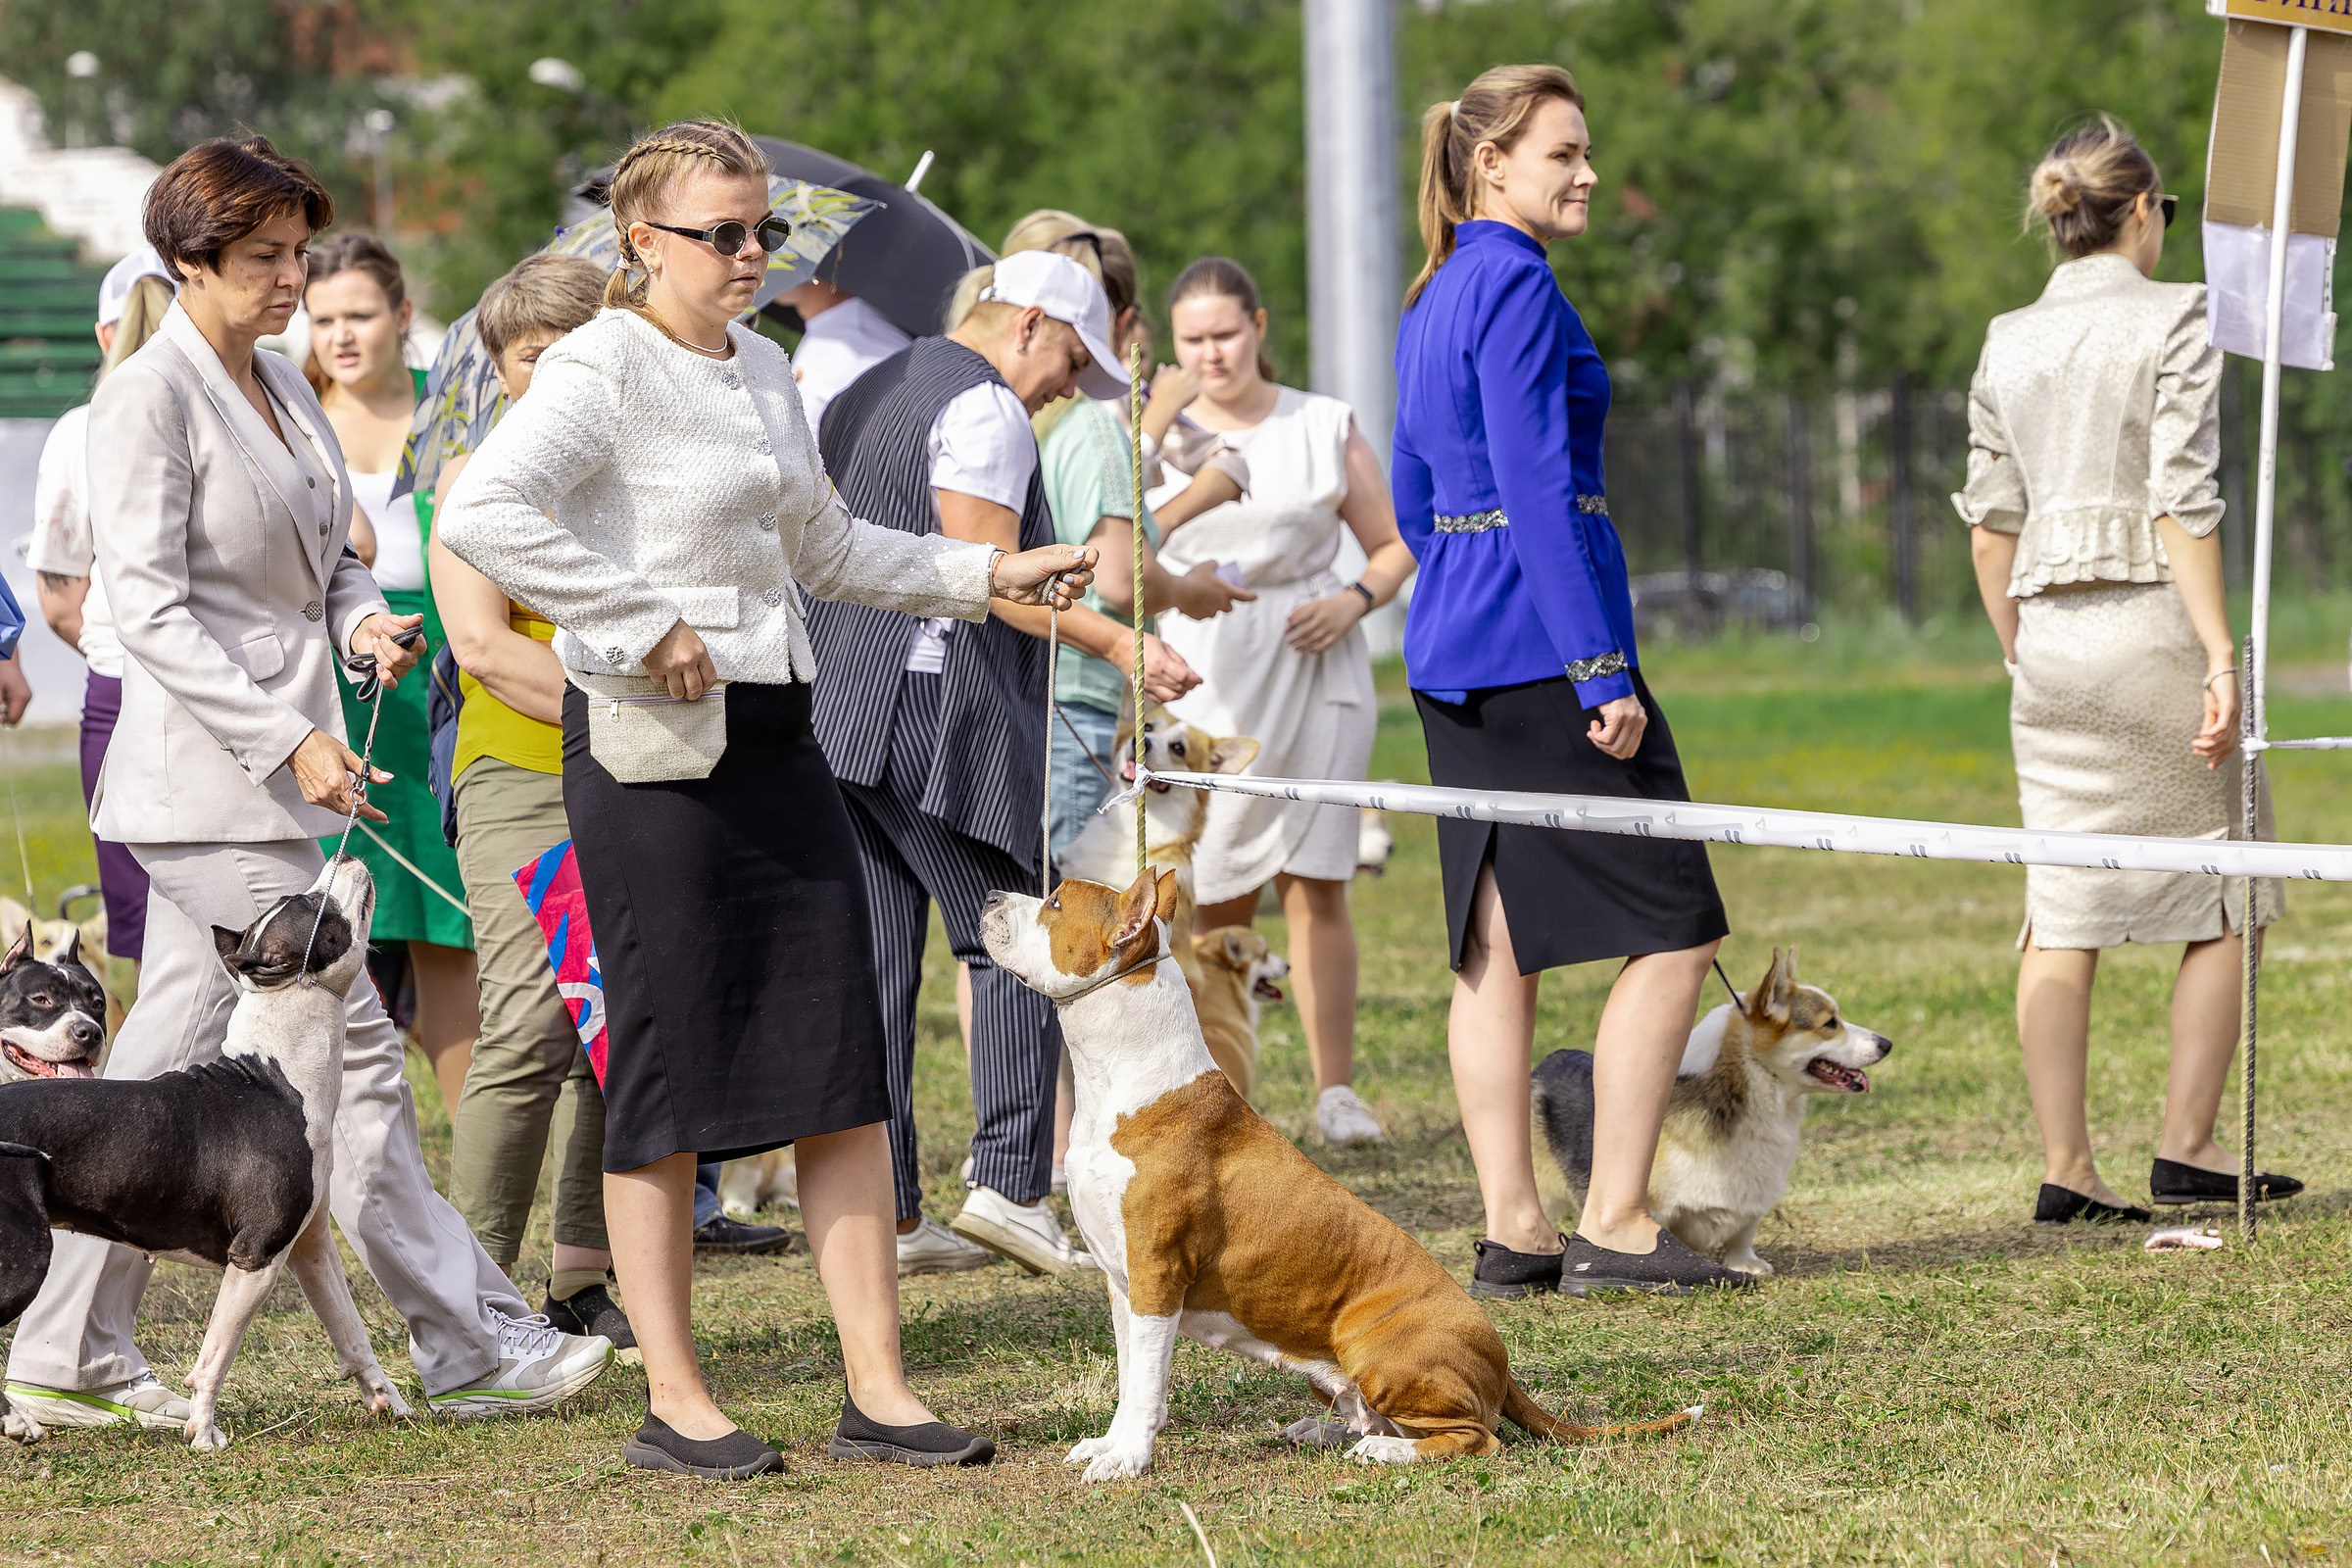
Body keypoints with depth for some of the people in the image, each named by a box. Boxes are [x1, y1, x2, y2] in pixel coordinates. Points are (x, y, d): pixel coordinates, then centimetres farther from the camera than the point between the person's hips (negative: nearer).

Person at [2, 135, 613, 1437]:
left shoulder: (281, 388, 15)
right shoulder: (151, 397, -12)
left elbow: (324, 559, 24)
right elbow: (150, 611, -17)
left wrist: (359, 622, 1)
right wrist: (289, 741, -22)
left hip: (267, 780, 9)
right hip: (210, 781, -9)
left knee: (170, 1061, 10)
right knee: (352, 1048, -7)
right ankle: (470, 1347, -3)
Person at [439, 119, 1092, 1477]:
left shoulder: (763, 369, 15)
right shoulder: (605, 368, -10)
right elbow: (483, 511, -26)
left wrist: (988, 574, 21)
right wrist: (646, 627, -23)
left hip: (778, 739, 8)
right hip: (655, 752, -8)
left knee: (844, 1069, 4)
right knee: (668, 1070, -2)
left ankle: (878, 1389, 7)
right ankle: (674, 1402, 7)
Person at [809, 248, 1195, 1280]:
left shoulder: (862, 400, 23)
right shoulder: (985, 410, -7)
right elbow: (987, 571, -16)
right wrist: (1119, 645, -15)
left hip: (835, 717, 9)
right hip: (937, 718, -8)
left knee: (875, 963, 6)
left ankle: (883, 1212, 4)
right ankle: (1009, 1183, -9)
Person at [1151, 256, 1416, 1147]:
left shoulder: (1323, 427, 8)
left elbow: (1395, 545, 13)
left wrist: (1355, 600, -6)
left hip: (1314, 671, 0)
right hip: (1202, 674, 1)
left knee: (1315, 883, -6)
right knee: (1217, 893, -2)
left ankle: (1336, 1090, -3)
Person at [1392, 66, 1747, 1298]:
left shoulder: (1437, 296, 16)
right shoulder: (1516, 284, -13)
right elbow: (1538, 486, -19)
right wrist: (1602, 668, -20)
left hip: (1454, 649, 10)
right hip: (1541, 634, -10)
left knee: (1497, 943, 8)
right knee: (1672, 927, -4)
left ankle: (1512, 1233, 8)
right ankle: (1613, 1227, -6)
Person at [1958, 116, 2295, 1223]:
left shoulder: (2008, 342, 10)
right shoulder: (2175, 320, -6)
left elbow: (1989, 521, 9)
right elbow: (2182, 503, -14)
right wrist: (2220, 656, -14)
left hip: (2051, 635, 5)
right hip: (2154, 625, -5)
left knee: (2060, 911, 5)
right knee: (2220, 900, 9)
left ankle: (2067, 1171, 2)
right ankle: (2186, 1147, 8)